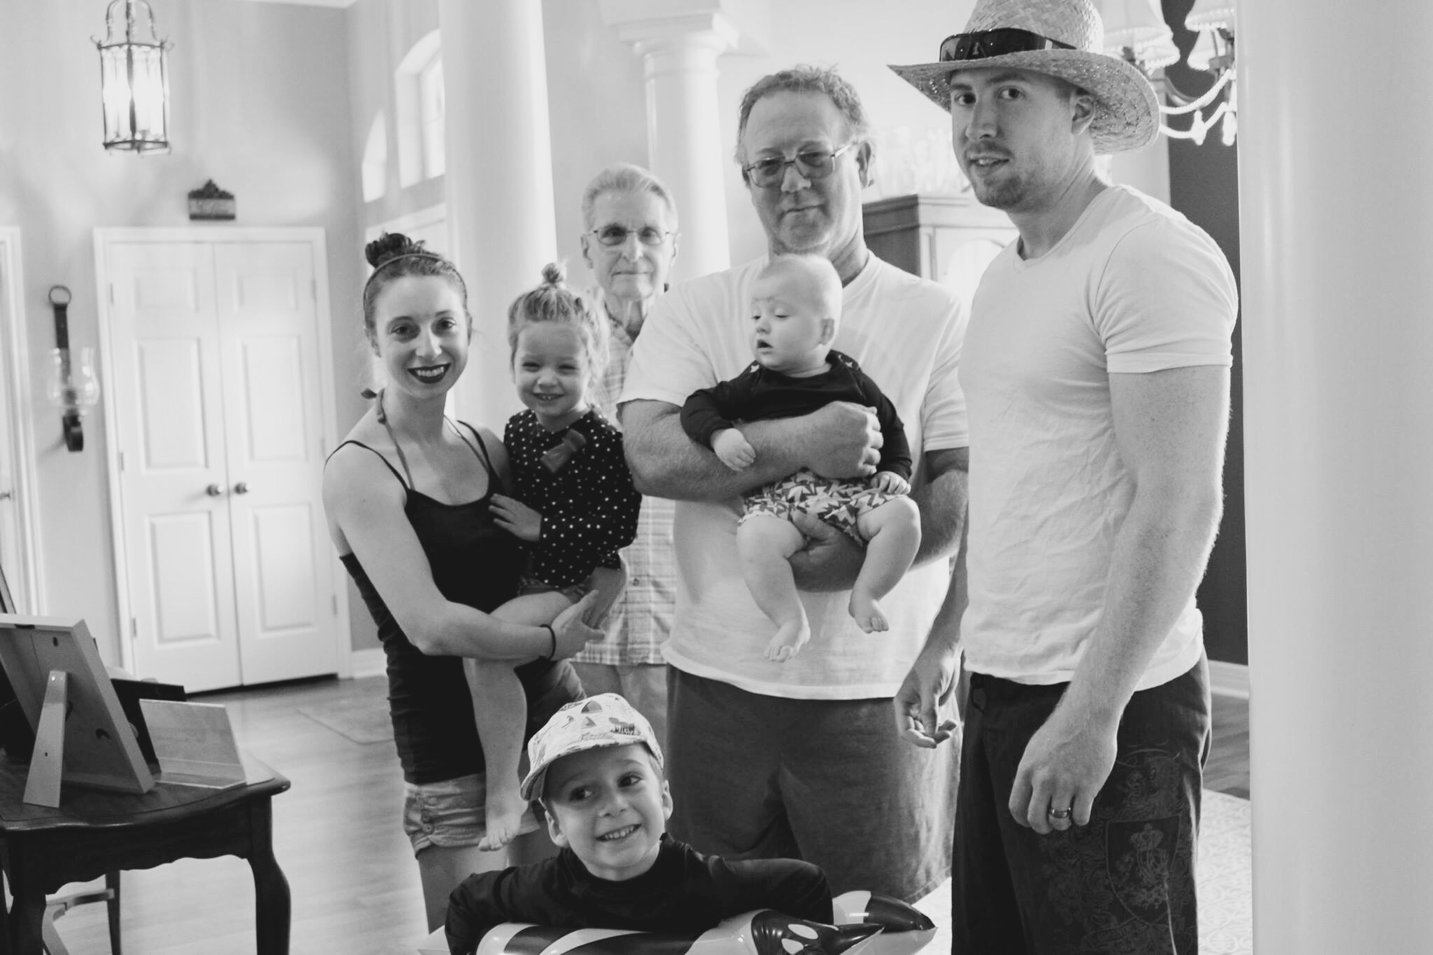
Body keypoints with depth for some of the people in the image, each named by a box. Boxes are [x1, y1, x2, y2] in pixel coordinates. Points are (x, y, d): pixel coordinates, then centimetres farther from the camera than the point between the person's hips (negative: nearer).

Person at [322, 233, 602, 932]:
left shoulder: (489, 447, 8)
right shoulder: (360, 469, -11)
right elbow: (431, 626, -20)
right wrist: (553, 639, -10)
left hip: (552, 710, 6)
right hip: (453, 748, -5)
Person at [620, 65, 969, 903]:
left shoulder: (937, 317, 1)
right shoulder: (694, 312, 5)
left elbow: (971, 488, -7)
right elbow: (652, 455, -9)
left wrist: (863, 553, -22)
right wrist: (798, 444, -20)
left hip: (876, 691, -1)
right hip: (721, 679, 2)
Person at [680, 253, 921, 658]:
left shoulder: (852, 379, 13)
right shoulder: (752, 385, 12)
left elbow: (891, 427, 21)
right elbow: (699, 405, 10)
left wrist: (895, 471, 6)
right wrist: (719, 434, -11)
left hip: (851, 488, 2)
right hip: (778, 494, -2)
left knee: (902, 513, -23)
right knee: (754, 537, -33)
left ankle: (866, 595, -7)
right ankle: (791, 620, -20)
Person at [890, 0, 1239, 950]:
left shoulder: (1149, 255, -13)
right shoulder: (1003, 278, 14)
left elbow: (1179, 508, -19)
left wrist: (1090, 712, -21)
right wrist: (945, 639, 20)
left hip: (1106, 703, -8)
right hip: (1003, 688, 8)